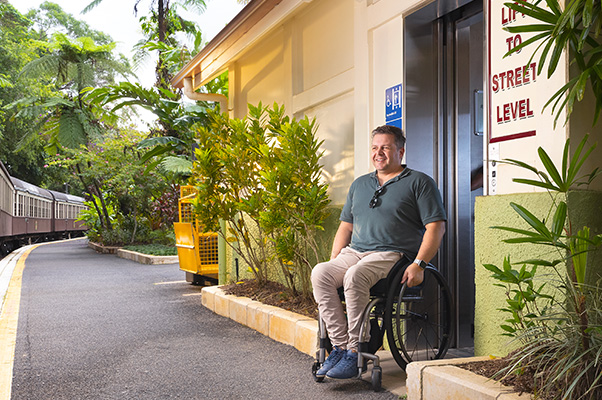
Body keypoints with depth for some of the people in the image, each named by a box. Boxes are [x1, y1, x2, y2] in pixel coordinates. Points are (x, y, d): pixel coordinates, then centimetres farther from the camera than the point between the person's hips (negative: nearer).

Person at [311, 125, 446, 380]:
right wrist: (334, 261, 11)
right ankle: (339, 345, -21)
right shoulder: (359, 184, 24)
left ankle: (355, 352, -25)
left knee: (354, 276, -35)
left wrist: (419, 265, -16)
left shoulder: (419, 182, 6)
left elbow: (436, 226, -3)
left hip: (393, 254, -6)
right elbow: (346, 226, 26)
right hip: (354, 252, 6)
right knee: (320, 273, -24)